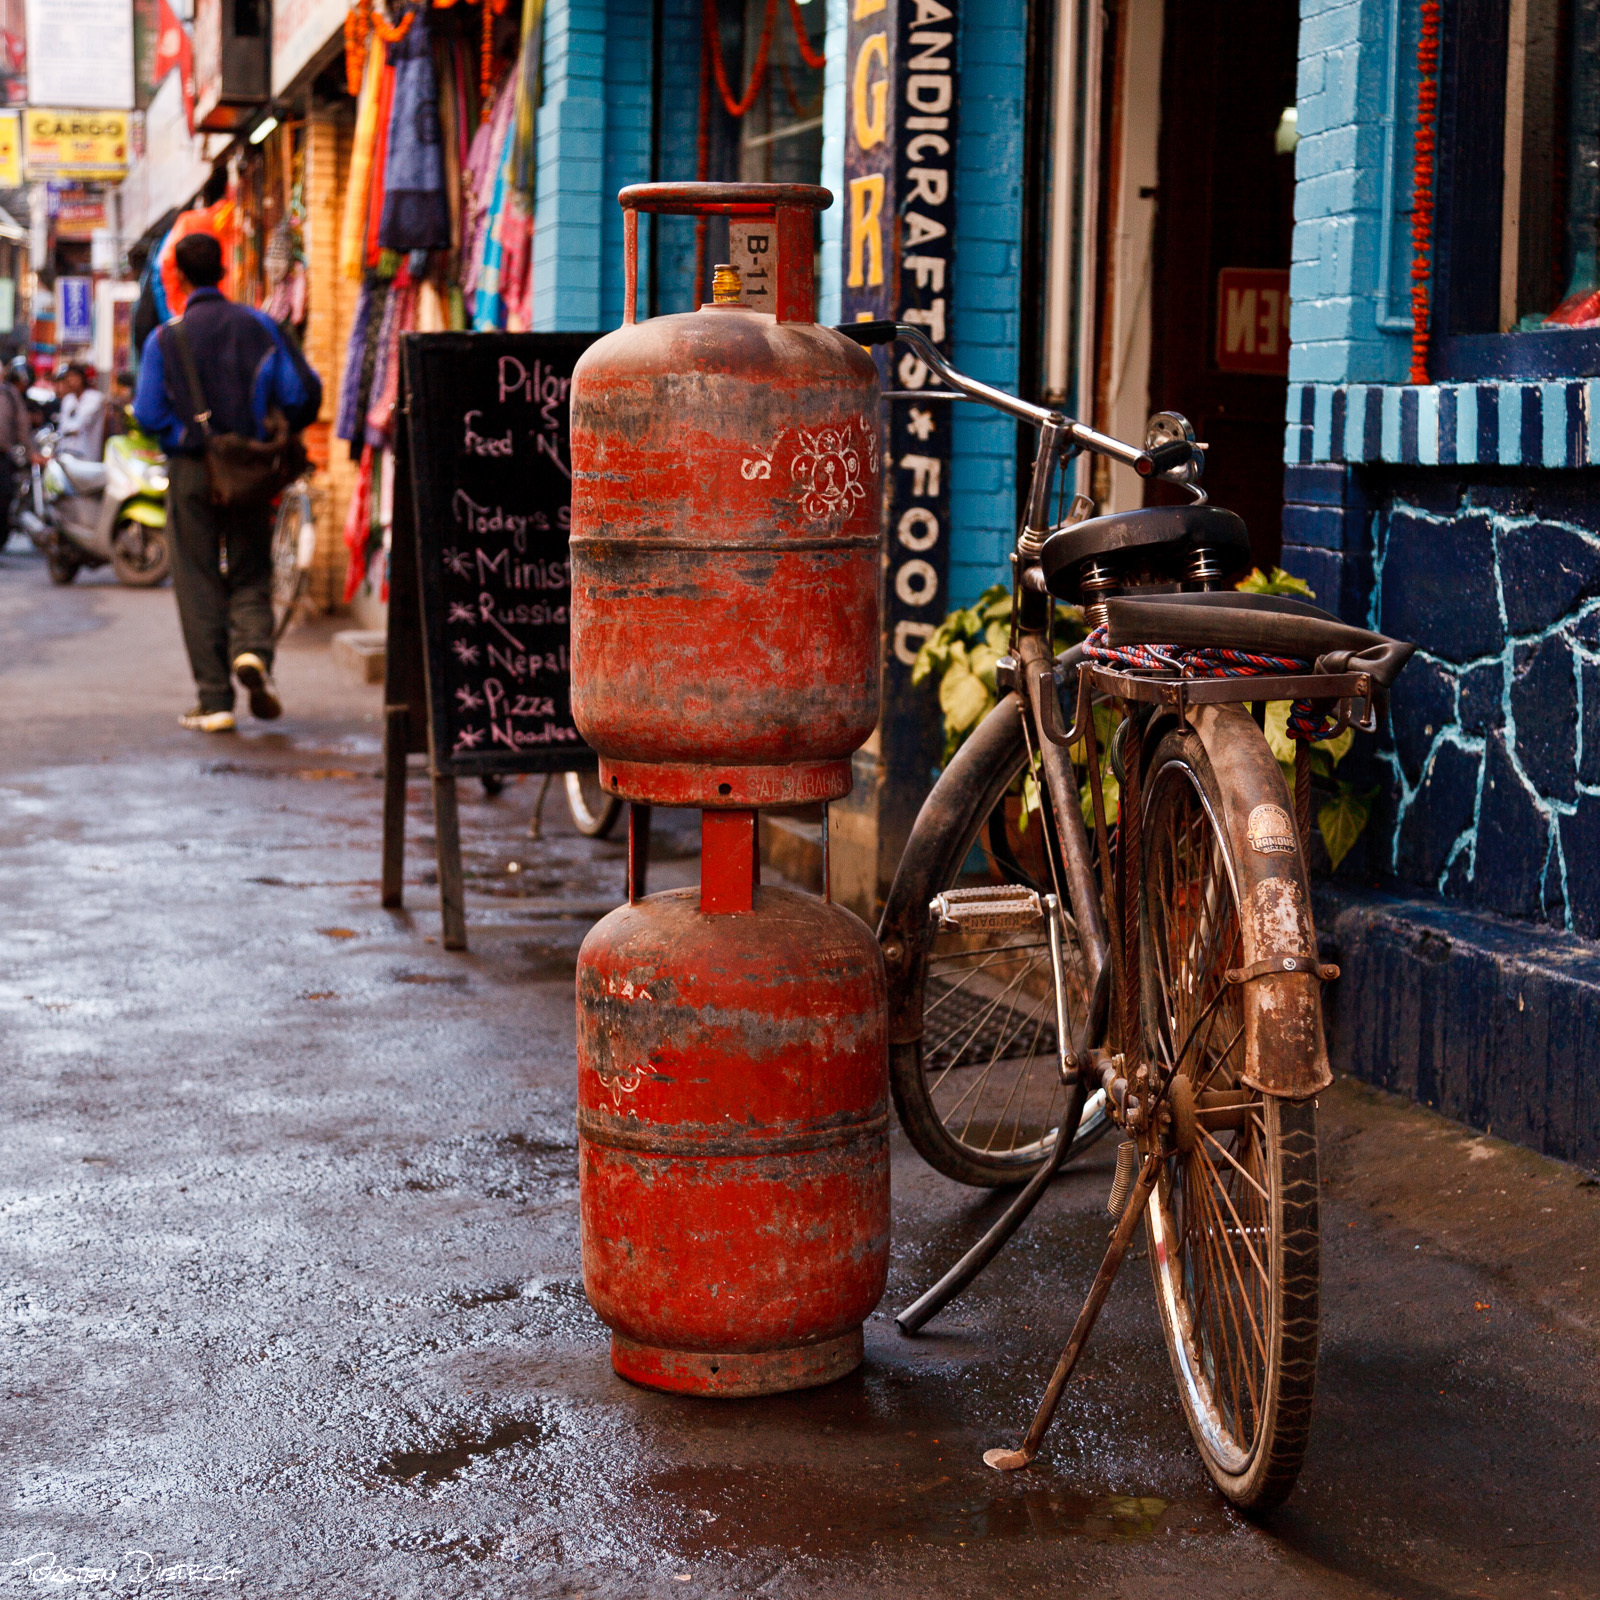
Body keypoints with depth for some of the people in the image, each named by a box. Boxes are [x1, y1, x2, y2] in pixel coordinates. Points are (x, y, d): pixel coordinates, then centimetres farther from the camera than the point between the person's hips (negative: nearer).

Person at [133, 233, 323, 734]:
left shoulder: (164, 339, -4)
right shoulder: (259, 327, 0)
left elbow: (147, 414, -9)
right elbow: (303, 393, -4)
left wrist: (179, 433, 9)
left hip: (190, 470, -1)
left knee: (198, 581, 5)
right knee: (251, 574, 12)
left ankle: (215, 700, 3)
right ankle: (253, 650, -18)